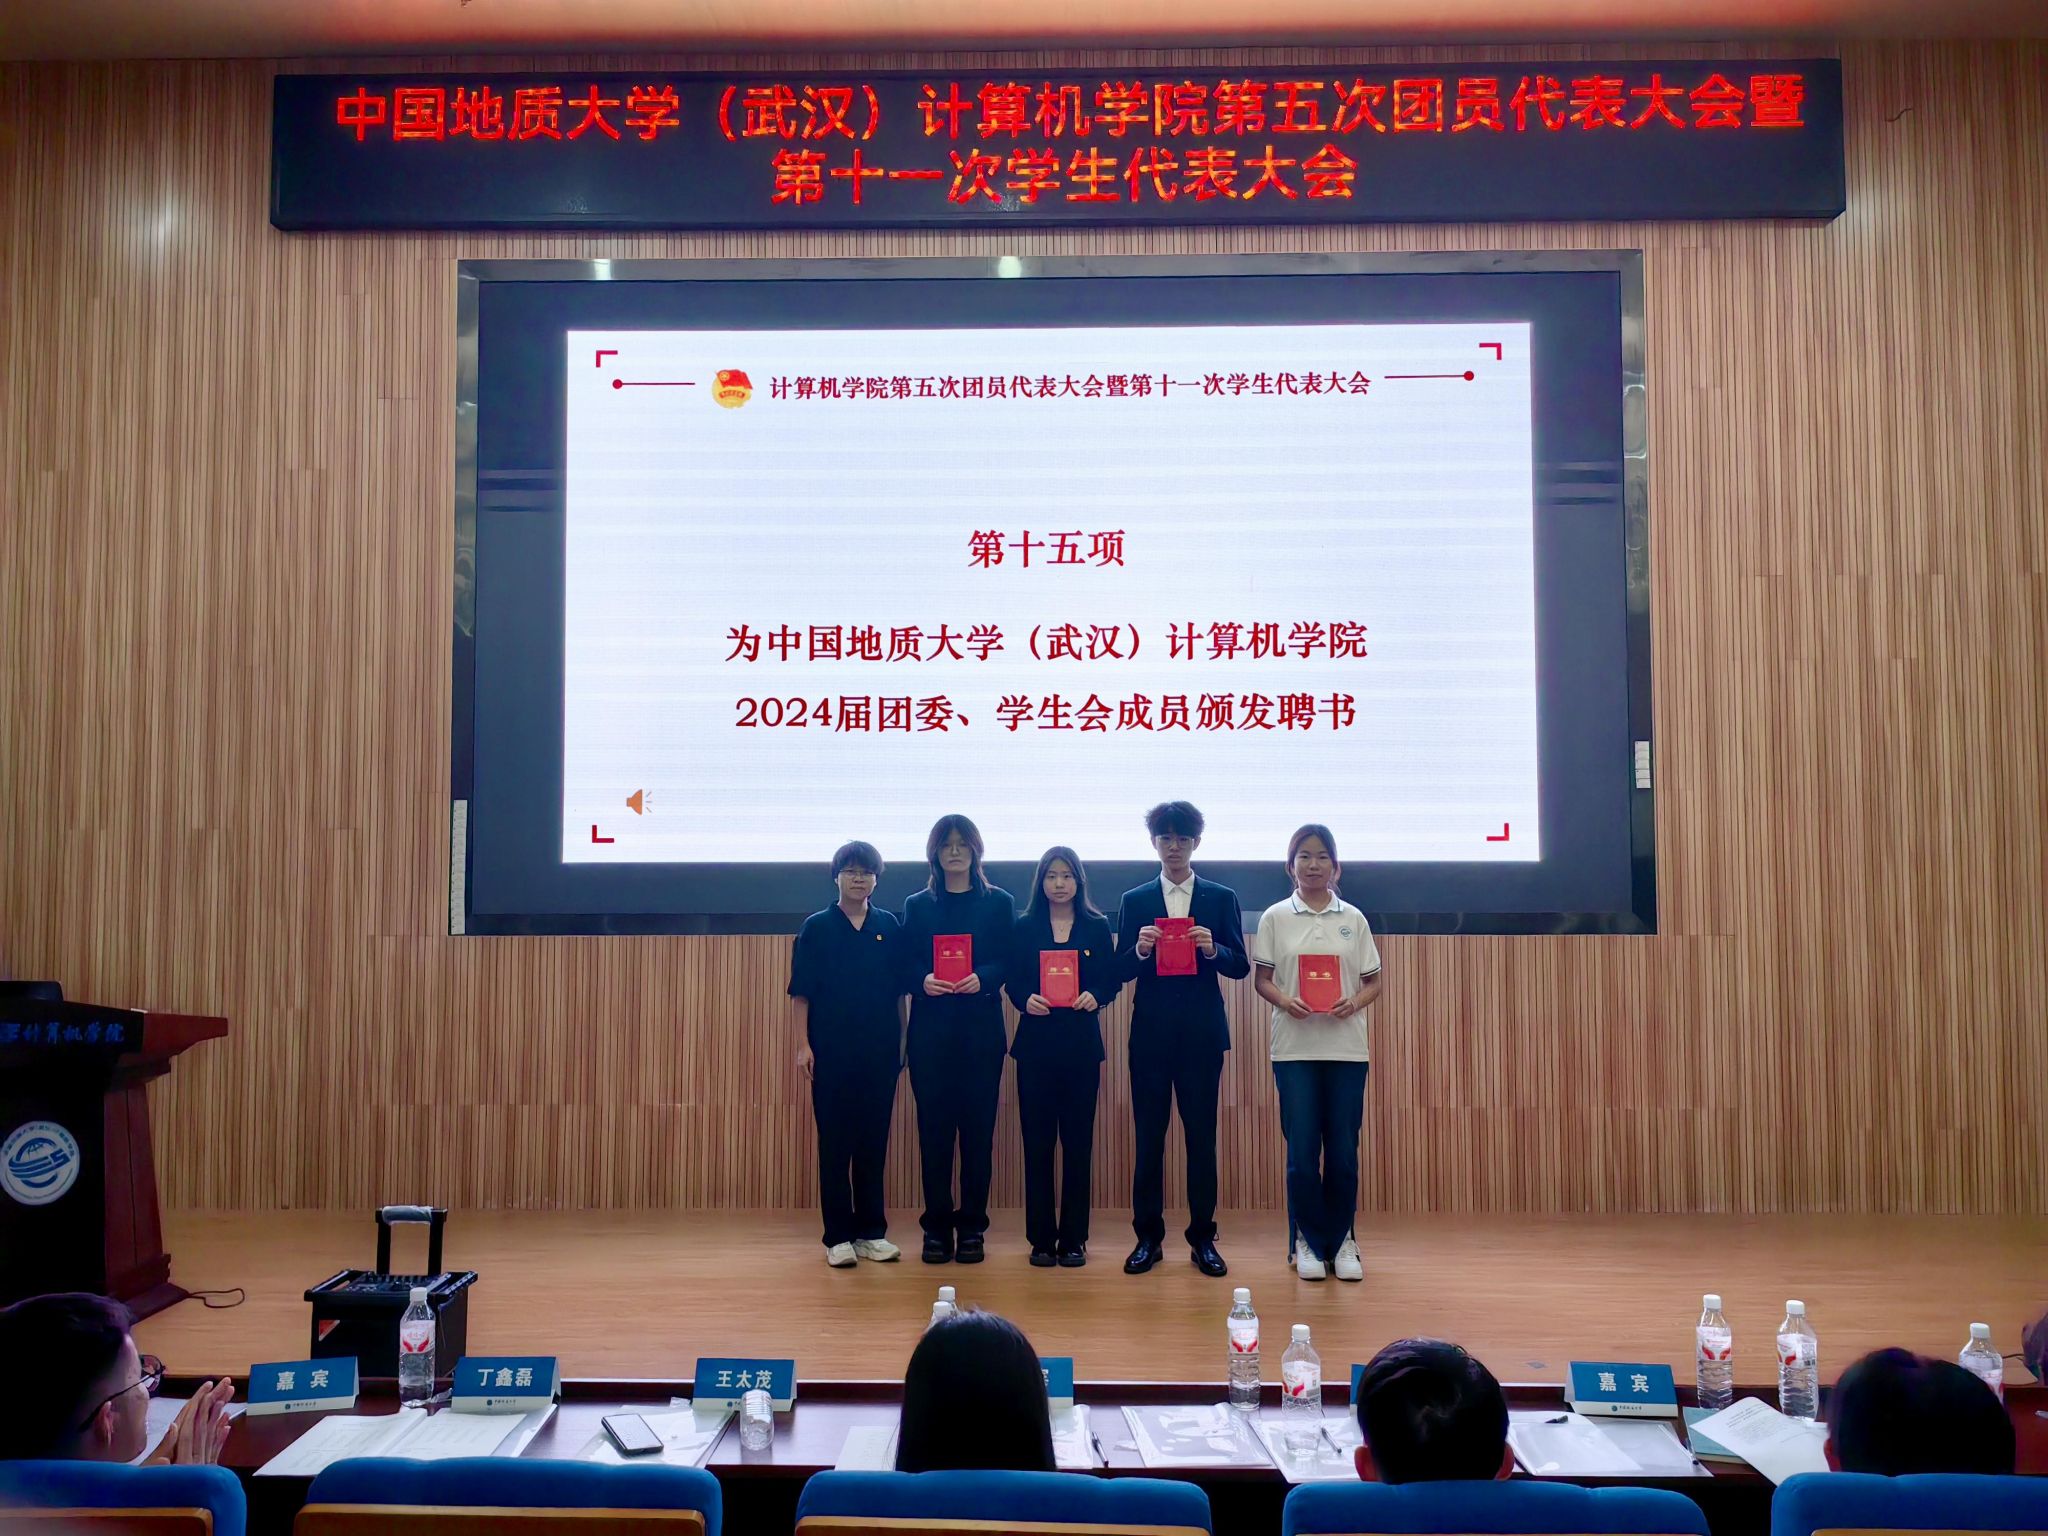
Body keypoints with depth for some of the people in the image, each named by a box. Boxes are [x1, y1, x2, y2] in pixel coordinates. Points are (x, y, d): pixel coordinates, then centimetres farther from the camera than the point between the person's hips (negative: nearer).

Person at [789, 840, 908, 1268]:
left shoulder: (889, 926, 6)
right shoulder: (816, 927, 1)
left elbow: (899, 989, 8)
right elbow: (802, 992, -1)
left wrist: (901, 1041, 5)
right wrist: (802, 1044, -7)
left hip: (880, 1051, 2)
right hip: (832, 1050, -2)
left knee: (874, 1140, 7)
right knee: (834, 1142, 2)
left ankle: (871, 1231, 17)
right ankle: (838, 1237, 8)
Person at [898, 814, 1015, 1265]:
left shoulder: (998, 902, 7)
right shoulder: (917, 905, 11)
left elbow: (1009, 962, 1)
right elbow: (905, 968, 6)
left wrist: (982, 978, -18)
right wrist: (923, 981, -15)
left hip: (981, 1029, -1)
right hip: (930, 1029, 1)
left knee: (978, 1126, 0)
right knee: (934, 1127, 0)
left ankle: (972, 1227, 9)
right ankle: (937, 1226, 9)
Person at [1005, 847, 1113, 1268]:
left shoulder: (1096, 927, 7)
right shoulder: (1025, 927, 7)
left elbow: (1109, 980, 4)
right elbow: (1012, 981, 4)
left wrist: (1094, 996, -17)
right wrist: (1025, 999, -16)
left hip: (1081, 1044, 0)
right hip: (1036, 1043, 0)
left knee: (1078, 1140, 2)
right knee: (1037, 1140, 1)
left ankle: (1073, 1239, 10)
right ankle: (1041, 1238, 9)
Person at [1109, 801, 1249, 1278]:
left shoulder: (1222, 899, 7)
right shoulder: (1134, 901, 8)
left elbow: (1241, 966, 2)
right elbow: (1121, 972, 4)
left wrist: (1212, 950, -17)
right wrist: (1140, 951, -17)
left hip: (1202, 1034, 0)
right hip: (1151, 1033, 1)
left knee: (1201, 1136, 3)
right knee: (1149, 1136, 3)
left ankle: (1203, 1238, 12)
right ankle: (1148, 1237, 12)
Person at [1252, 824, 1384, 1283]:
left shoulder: (1353, 918, 6)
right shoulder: (1276, 918, 3)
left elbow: (1373, 981, 10)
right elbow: (1262, 979, 5)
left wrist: (1355, 1003, -11)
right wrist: (1285, 1001, -15)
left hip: (1346, 1048, 1)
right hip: (1295, 1048, -1)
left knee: (1343, 1150, 3)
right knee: (1302, 1150, -1)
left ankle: (1341, 1240, 17)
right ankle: (1308, 1240, 13)